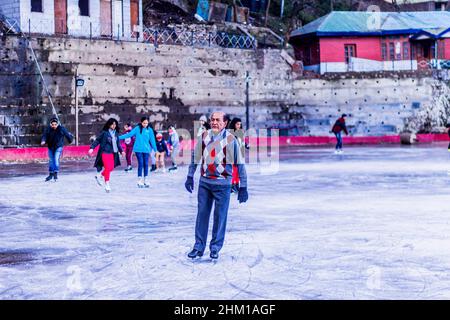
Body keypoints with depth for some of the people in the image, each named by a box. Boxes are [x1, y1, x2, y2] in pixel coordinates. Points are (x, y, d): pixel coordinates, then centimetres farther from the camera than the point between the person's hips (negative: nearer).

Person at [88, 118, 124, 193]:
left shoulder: (116, 133, 10)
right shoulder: (104, 132, -8)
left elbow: (118, 143, 20)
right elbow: (97, 140, -5)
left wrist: (121, 151, 13)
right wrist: (92, 148, -14)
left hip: (113, 153, 7)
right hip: (105, 152, -7)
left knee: (111, 168, 7)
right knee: (108, 168, -11)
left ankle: (99, 176, 30)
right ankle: (107, 185, -2)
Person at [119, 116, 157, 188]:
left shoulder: (149, 130, 3)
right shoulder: (137, 128, -2)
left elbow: (152, 140, 6)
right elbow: (129, 134, -2)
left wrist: (155, 149, 7)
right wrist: (119, 137, -6)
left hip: (146, 150, 2)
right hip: (138, 149, -2)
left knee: (146, 164, 3)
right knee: (140, 164, -5)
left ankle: (146, 181, 11)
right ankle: (139, 181, 2)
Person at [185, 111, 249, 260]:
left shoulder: (230, 139, -9)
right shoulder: (204, 137, 2)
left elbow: (239, 164, -5)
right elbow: (195, 157, 16)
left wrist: (243, 187, -6)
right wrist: (190, 176, 16)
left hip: (222, 184, -3)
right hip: (204, 182, 3)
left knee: (220, 216, 3)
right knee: (202, 214, 6)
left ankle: (215, 248, 15)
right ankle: (199, 247, 15)